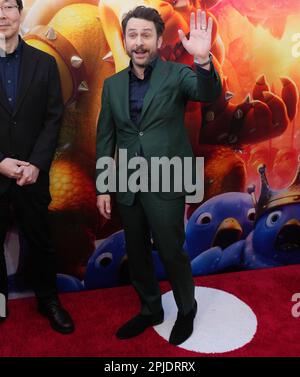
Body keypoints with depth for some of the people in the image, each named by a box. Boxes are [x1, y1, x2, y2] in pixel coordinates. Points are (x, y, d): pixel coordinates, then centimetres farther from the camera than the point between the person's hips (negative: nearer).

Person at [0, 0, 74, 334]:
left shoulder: (44, 63, 3)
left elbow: (53, 119, 0)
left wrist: (36, 164, -11)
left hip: (31, 173, 1)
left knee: (40, 241, 13)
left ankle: (48, 300, 32)